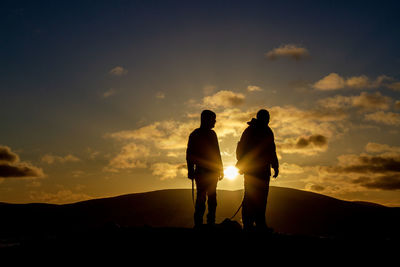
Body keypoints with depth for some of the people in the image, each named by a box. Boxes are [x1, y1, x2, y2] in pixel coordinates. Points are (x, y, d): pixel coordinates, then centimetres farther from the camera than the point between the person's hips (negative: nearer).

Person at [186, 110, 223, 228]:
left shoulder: (212, 134, 16)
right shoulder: (195, 135, -2)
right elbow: (190, 154, -5)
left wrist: (220, 169, 16)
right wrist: (191, 171, -13)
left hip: (212, 171, 6)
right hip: (201, 171, -6)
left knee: (212, 197, 6)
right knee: (201, 197, -9)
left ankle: (211, 222, 11)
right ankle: (198, 223, -6)